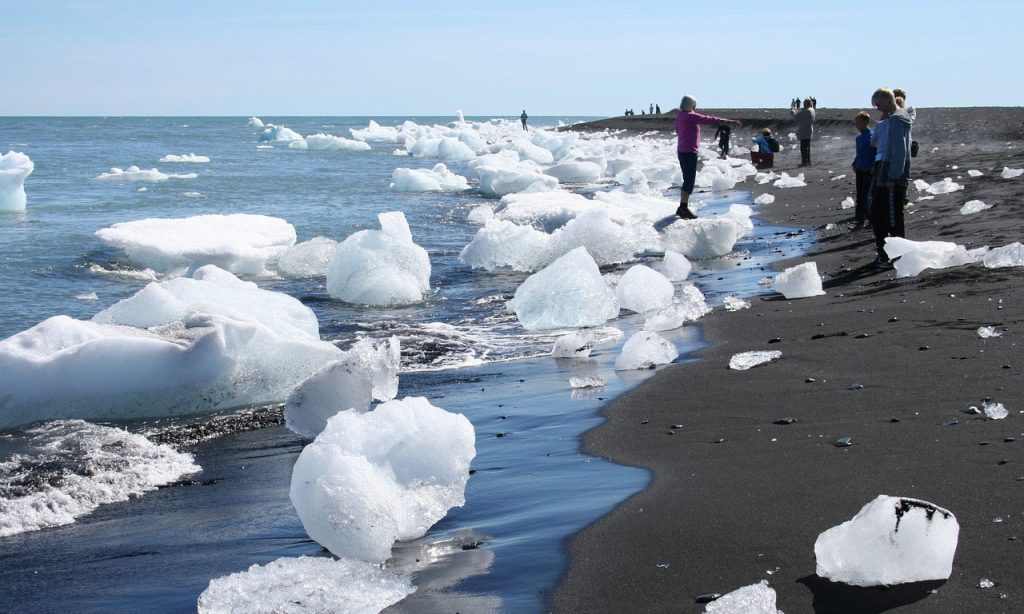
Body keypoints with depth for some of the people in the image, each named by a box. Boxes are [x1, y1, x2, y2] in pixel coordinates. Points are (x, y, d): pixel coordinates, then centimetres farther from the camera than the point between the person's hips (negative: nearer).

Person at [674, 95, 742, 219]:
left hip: (681, 151, 9)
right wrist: (728, 121, -19)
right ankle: (683, 208, -6)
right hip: (689, 152, -9)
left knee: (688, 180, 15)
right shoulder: (691, 116, -16)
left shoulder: (679, 116, 10)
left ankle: (683, 208, 18)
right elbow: (709, 119, -19)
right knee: (689, 181, -6)